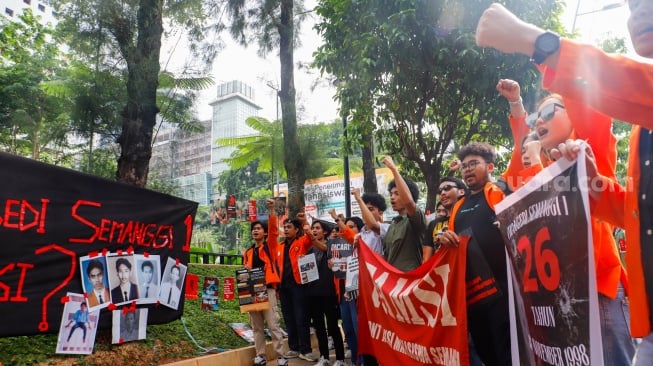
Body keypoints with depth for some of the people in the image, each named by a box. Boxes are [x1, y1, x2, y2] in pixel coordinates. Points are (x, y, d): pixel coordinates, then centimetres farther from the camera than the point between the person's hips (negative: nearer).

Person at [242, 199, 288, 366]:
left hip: (267, 289, -5)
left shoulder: (270, 246, 3)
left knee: (273, 324, -4)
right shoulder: (248, 252, 15)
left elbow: (274, 230, -13)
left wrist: (271, 211, -23)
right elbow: (245, 270, 21)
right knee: (256, 326, 11)